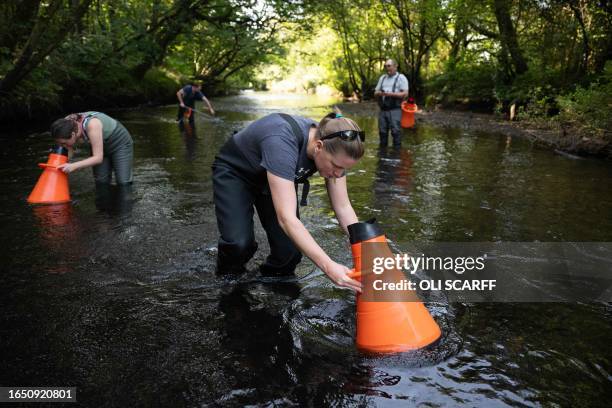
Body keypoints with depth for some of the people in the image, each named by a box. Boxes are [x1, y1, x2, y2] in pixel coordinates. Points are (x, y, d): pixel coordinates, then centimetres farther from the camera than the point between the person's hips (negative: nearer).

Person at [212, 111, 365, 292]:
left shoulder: (333, 147, -23)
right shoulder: (282, 142, -43)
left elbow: (343, 207, -16)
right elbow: (286, 217, -48)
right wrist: (329, 266, -53)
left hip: (272, 179, 5)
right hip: (234, 172, -4)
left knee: (289, 253, -13)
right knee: (239, 243, -26)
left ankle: (272, 274, 21)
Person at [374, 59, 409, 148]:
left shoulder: (401, 77, 2)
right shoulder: (382, 78, 20)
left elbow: (405, 93, -7)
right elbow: (375, 92, 19)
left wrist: (391, 94, -18)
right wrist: (379, 93, -6)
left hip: (395, 110, -5)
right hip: (383, 110, 5)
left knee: (395, 131, -8)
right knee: (382, 131, 7)